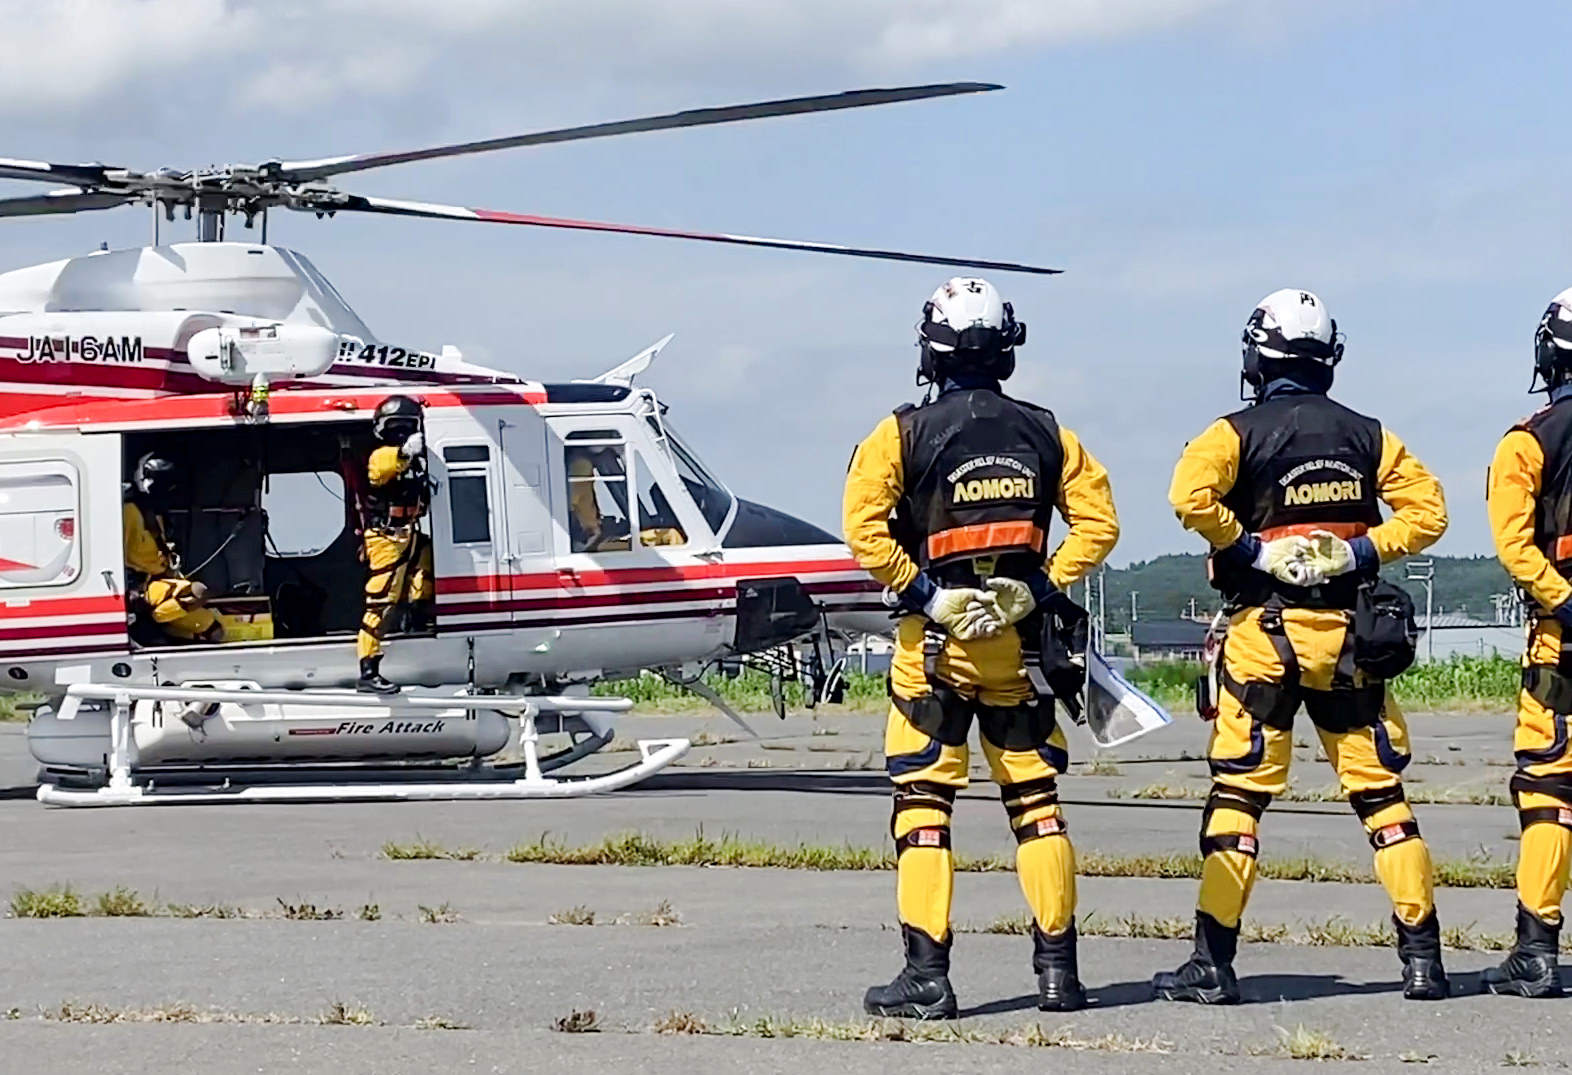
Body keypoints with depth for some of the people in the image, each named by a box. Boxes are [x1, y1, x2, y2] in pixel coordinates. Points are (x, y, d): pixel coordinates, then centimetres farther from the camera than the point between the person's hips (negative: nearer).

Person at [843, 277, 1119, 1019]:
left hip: (936, 639, -3)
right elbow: (1098, 521, 3)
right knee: (1035, 799, 11)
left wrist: (916, 591, -8)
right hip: (1018, 640, 3)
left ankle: (927, 976, -5)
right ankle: (1058, 969, 11)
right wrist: (1046, 587, 4)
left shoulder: (905, 433, -5)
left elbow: (863, 527, -15)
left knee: (923, 804, 0)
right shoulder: (1045, 434, 7)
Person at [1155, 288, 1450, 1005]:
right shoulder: (1366, 436, 9)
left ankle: (1213, 963, -4)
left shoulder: (1239, 432, -3)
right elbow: (1426, 509, 3)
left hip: (1265, 630, -3)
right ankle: (1423, 956, 6)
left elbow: (1191, 494, -20)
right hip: (1347, 632, 3)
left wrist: (1241, 548, -9)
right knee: (1381, 793, 7)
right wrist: (1367, 550, 0)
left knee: (1238, 794, -1)